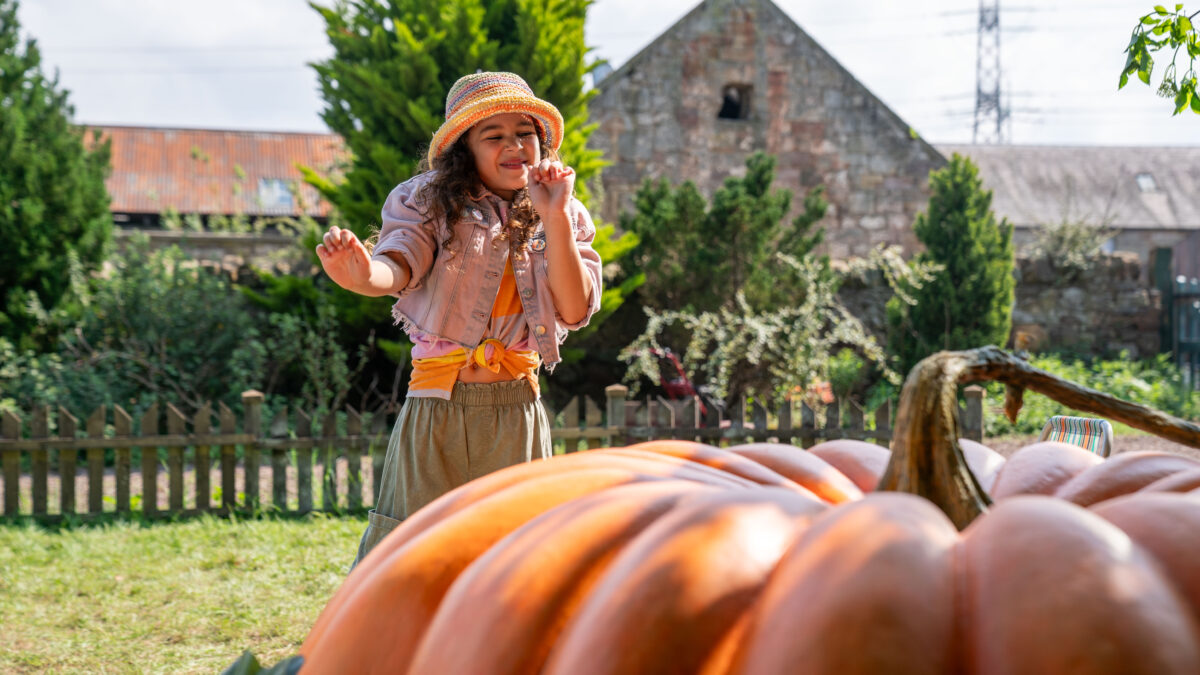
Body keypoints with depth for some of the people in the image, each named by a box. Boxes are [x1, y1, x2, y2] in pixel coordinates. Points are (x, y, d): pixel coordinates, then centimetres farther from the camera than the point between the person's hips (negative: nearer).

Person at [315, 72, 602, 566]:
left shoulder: (565, 220, 10)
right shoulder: (433, 204, 0)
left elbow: (575, 310, -4)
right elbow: (398, 268, -20)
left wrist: (554, 219, -11)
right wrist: (363, 275, -43)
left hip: (517, 413, 3)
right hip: (437, 411, -3)